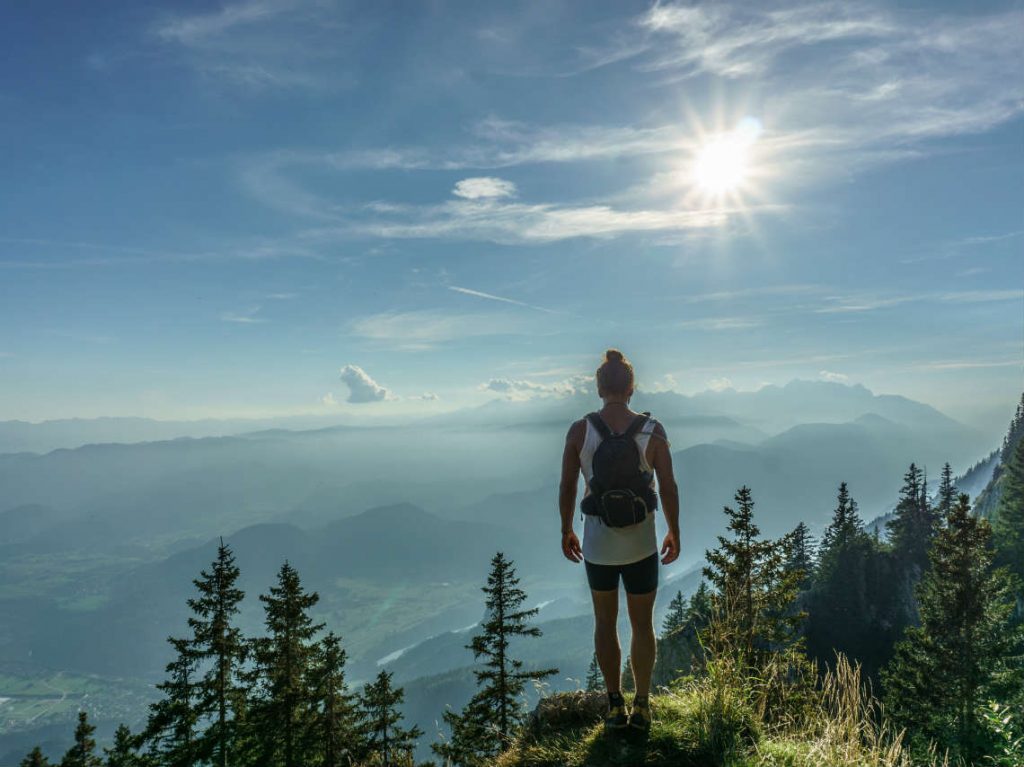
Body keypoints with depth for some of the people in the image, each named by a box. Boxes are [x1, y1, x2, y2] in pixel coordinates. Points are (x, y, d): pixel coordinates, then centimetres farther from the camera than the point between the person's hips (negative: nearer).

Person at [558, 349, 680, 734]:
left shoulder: (579, 430, -11)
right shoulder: (653, 430, -11)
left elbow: (566, 488, -5)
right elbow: (668, 488, -7)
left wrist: (566, 531, 10)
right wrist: (674, 533, 8)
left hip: (597, 544, 0)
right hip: (641, 544, 0)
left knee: (605, 622, 20)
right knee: (642, 625, 19)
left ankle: (615, 707, 28)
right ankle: (641, 707, 28)